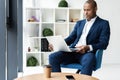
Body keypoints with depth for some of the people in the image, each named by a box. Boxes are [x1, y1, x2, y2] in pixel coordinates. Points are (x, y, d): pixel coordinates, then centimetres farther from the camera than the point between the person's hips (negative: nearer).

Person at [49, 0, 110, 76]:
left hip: (88, 52, -5)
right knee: (53, 57, -20)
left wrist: (88, 47, -23)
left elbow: (104, 44, -4)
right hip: (73, 51, 5)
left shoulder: (103, 23, 6)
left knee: (88, 61, -41)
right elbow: (71, 38, 18)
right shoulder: (79, 23, 23)